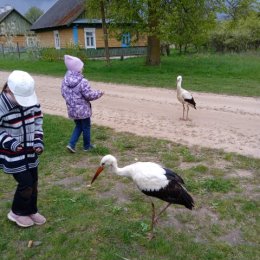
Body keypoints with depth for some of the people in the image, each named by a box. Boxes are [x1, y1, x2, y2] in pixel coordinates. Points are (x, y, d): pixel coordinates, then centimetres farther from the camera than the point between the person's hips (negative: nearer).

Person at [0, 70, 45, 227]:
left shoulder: (31, 99, -7)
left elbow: (38, 119, 7)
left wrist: (38, 140, -3)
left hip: (30, 152, 5)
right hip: (13, 155, -5)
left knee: (34, 182, 14)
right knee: (26, 184, -1)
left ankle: (31, 211, 37)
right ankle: (17, 212, 26)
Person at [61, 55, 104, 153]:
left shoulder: (65, 80, -2)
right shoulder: (83, 82, -23)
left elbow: (63, 93, 7)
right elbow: (89, 95, -20)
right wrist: (99, 93, -3)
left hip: (72, 110, 6)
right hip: (83, 110, -6)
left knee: (78, 126, 23)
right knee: (86, 127, 14)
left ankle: (71, 144, 13)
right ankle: (87, 146, 28)